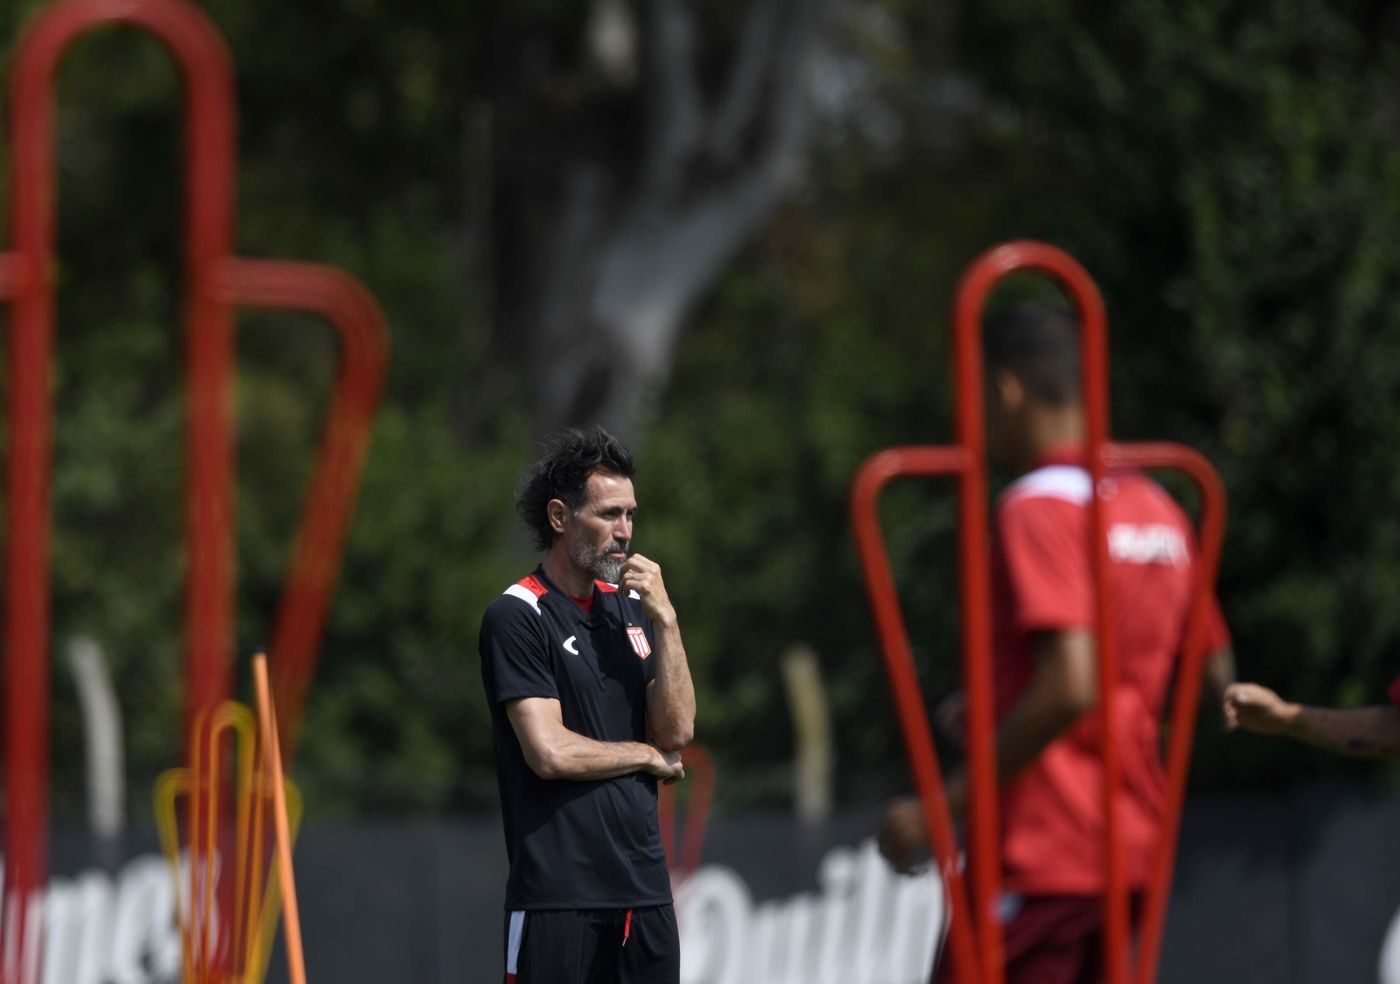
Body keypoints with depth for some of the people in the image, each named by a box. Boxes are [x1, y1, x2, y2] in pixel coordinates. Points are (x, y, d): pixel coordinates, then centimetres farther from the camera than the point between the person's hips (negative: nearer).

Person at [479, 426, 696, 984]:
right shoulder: (516, 617, -6)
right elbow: (550, 753, -15)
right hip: (558, 891, -6)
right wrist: (648, 756, 0)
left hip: (643, 883, 6)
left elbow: (678, 729, 5)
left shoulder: (631, 605, 14)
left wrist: (665, 619, -5)